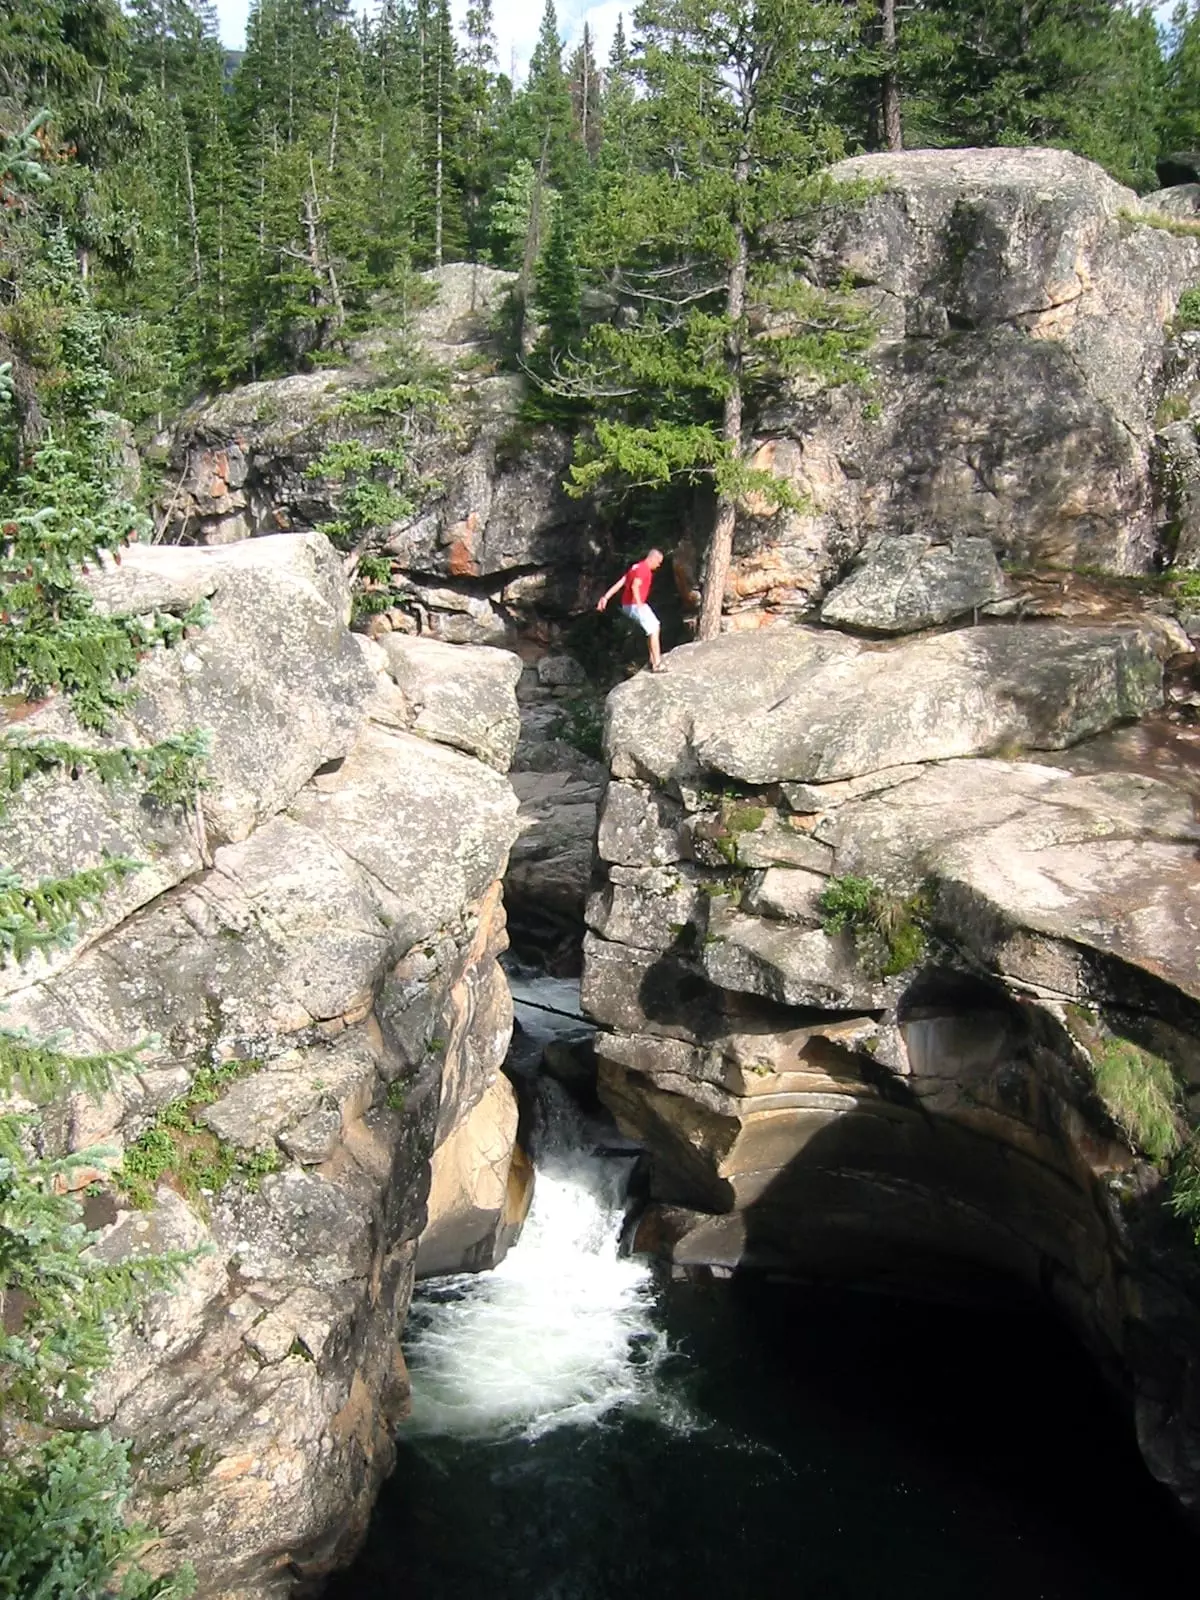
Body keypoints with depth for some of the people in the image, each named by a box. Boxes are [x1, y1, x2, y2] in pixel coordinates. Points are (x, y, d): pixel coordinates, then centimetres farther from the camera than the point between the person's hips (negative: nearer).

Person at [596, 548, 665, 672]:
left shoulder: (636, 567, 17)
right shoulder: (644, 569, -14)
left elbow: (619, 583, 13)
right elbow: (634, 586, -30)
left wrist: (606, 597, 9)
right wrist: (639, 604, -41)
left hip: (628, 605, 10)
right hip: (635, 605, -10)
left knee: (654, 626, 19)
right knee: (654, 630, -5)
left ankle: (653, 659, 21)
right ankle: (657, 665, -8)